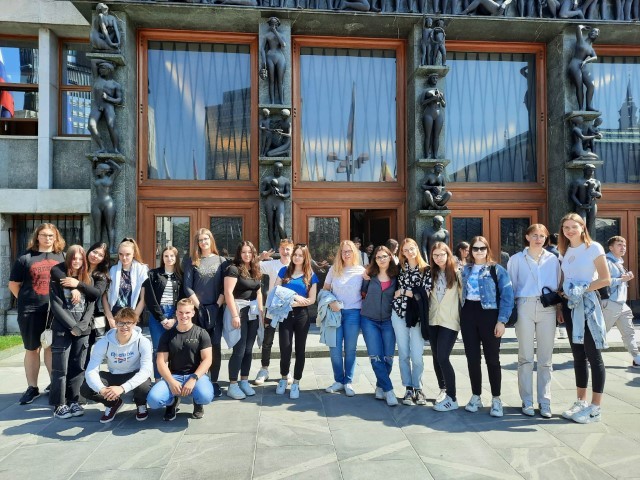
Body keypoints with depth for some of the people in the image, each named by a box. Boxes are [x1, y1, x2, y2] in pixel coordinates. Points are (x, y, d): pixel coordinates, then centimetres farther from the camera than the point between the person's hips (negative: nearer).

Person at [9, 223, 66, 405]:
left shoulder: (63, 257, 6)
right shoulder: (26, 258, 1)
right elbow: (13, 284, 6)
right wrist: (26, 301, 1)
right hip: (31, 311, -1)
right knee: (32, 349, 10)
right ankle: (32, 388, 20)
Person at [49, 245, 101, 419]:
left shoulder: (87, 279, 11)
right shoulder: (58, 278, 0)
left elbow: (91, 304, 4)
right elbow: (56, 306, -7)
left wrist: (81, 325, -10)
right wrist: (72, 326, -13)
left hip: (83, 330, 3)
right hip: (63, 329, -3)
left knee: (78, 367, 6)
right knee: (60, 369, 0)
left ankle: (73, 401, 15)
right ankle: (59, 404, 8)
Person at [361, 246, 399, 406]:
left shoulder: (396, 276, 2)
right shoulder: (370, 275, 2)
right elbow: (363, 292, 15)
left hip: (388, 320, 1)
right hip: (369, 319, 0)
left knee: (388, 357, 0)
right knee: (375, 357, -7)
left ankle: (380, 387, 20)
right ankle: (388, 390, 1)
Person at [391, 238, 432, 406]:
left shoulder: (427, 269, 1)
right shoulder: (399, 268, 8)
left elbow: (425, 293, -8)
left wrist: (403, 291, -7)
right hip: (399, 313, 2)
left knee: (417, 356, -3)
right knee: (403, 354, 5)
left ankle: (418, 388, 16)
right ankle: (408, 389, 16)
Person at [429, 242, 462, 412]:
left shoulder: (456, 273, -6)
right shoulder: (432, 273, 10)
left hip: (450, 321, -5)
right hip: (433, 320, 5)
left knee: (443, 358, -11)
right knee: (436, 357, 10)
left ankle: (452, 399, -1)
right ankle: (443, 390, 26)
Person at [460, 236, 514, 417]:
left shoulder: (497, 269, -3)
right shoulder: (465, 270, 10)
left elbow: (507, 295, -8)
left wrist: (502, 320, -14)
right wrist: (461, 316, 7)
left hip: (488, 314, -4)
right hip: (468, 315, 4)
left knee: (492, 359, 2)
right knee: (472, 358, 8)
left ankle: (496, 400, 13)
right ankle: (476, 396, 20)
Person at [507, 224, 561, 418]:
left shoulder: (553, 259, 12)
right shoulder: (517, 259, 7)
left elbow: (558, 286, 16)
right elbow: (510, 286, 8)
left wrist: (557, 303, 7)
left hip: (547, 308, 2)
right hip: (525, 307, -2)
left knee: (546, 358, 4)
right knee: (525, 357, 1)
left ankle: (545, 402, 12)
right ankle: (527, 401, 9)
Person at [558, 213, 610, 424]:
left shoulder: (593, 247, -5)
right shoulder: (566, 251, 13)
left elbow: (605, 279, -10)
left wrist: (581, 290, -17)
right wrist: (561, 305, 6)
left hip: (586, 304, -6)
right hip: (569, 305, 6)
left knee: (593, 356, -1)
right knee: (578, 355, 12)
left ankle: (595, 408, 7)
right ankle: (581, 402, 21)